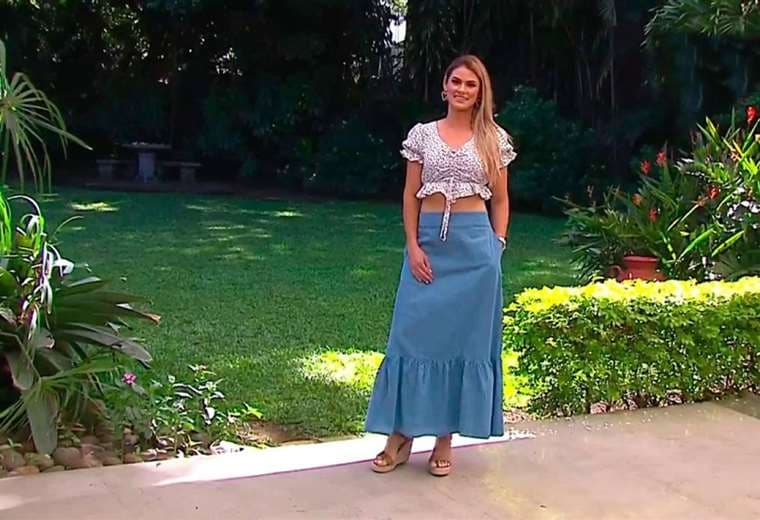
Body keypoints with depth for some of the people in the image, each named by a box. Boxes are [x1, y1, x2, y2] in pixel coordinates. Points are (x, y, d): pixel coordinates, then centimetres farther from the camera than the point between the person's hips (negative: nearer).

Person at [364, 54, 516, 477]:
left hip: (475, 244, 0)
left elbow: (500, 199, 10)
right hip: (429, 242, 1)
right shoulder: (422, 134, 6)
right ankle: (402, 435, 11)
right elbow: (411, 195, 5)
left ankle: (445, 439, 14)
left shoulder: (495, 138, 6)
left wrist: (497, 246, 1)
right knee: (414, 334, -1)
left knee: (465, 337, 4)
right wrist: (413, 246, -4)